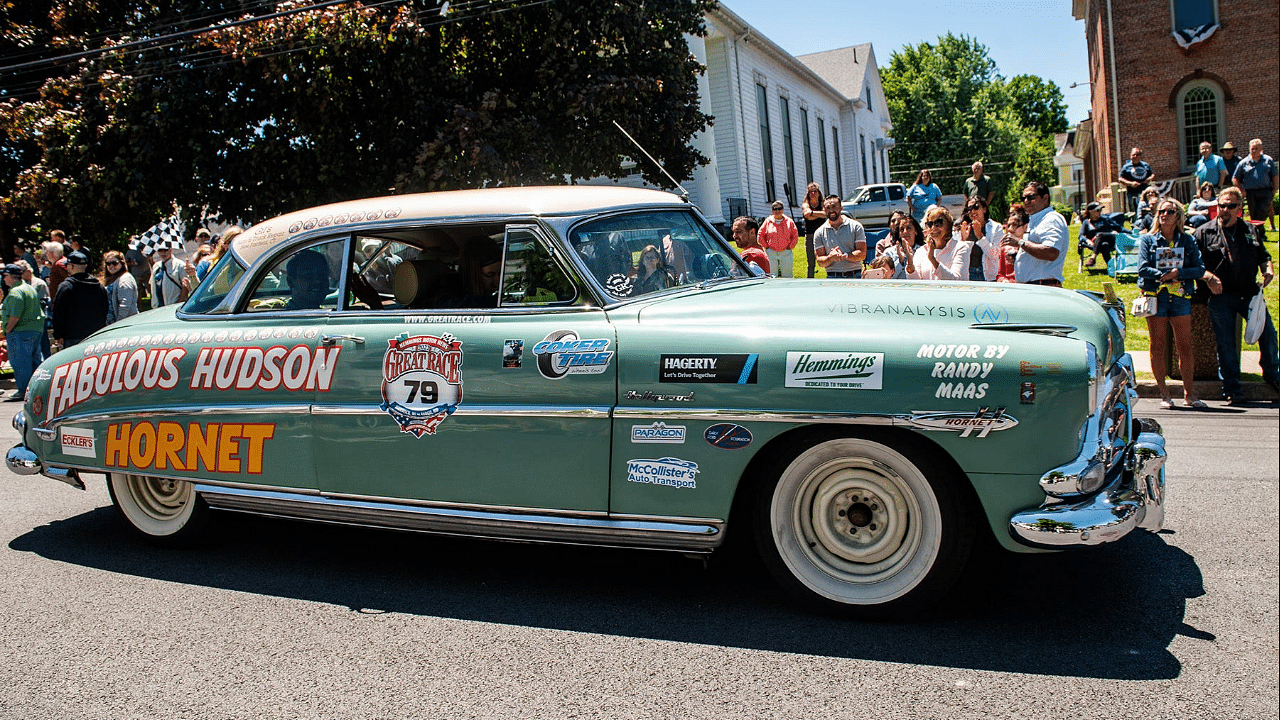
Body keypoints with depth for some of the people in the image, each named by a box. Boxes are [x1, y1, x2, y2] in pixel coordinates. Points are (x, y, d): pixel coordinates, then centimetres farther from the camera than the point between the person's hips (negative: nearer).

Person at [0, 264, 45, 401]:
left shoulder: (16, 292, -15)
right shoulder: (30, 288, 16)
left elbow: (15, 316, -22)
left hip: (20, 332, -10)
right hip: (36, 329, 10)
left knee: (20, 362, -4)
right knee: (35, 359, 13)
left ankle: (23, 391, -3)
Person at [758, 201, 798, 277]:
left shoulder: (789, 222, 4)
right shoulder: (768, 221, 4)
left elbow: (795, 236, 8)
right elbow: (760, 235, 9)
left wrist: (790, 247, 0)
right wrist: (766, 246, 3)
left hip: (786, 253, 0)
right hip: (771, 253, 0)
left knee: (787, 276, 4)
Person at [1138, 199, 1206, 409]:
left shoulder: (1188, 241, 11)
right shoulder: (1147, 240, 7)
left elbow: (1199, 270, 2)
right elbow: (1143, 269, -5)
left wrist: (1178, 272, -13)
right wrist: (1166, 275, -14)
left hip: (1181, 297, 1)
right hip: (1156, 297, -1)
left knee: (1185, 346, 0)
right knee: (1158, 347, 1)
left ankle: (1189, 393, 7)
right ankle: (1163, 394, 8)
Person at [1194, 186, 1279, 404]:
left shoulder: (1251, 230, 15)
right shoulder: (1204, 232, 5)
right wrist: (1208, 276, -15)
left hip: (1249, 293, 3)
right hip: (1220, 296, -2)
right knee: (1225, 343, 0)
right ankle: (1231, 390, 8)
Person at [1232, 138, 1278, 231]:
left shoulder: (1268, 160, 9)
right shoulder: (1244, 162, 7)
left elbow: (1275, 176, 12)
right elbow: (1235, 179, 10)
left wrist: (1275, 189, 4)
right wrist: (1241, 191, 2)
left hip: (1265, 192, 0)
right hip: (1250, 192, 0)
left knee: (1263, 213, -10)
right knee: (1253, 215, 3)